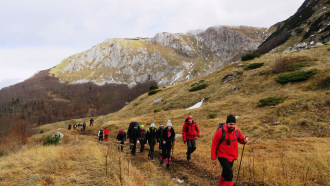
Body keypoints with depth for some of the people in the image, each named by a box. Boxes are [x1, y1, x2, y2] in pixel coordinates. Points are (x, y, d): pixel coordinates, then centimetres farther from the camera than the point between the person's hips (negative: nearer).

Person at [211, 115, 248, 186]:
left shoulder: (236, 131, -2)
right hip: (223, 157, -6)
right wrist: (213, 158, -9)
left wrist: (244, 140, -13)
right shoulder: (220, 132, -18)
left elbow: (241, 139, 13)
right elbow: (214, 145, -11)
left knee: (225, 173, 22)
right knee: (229, 175, -15)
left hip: (232, 157, 6)